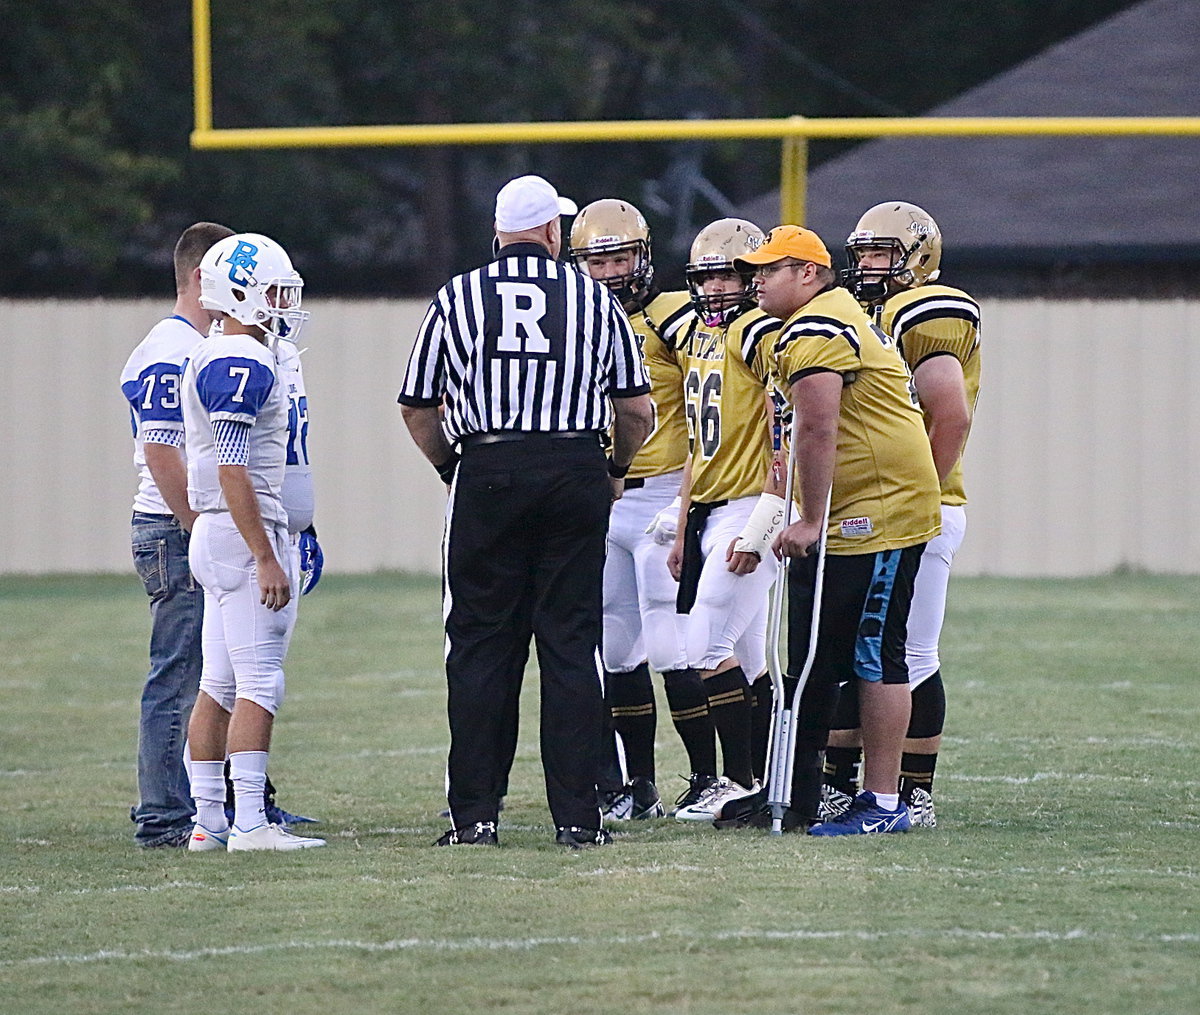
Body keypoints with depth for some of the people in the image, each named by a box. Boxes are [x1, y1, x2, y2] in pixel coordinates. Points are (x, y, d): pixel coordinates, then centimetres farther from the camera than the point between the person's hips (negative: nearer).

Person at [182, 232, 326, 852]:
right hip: (242, 533, -10)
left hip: (216, 537, 10)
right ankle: (249, 823, -12)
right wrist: (266, 558, -22)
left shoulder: (210, 360, 16)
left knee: (219, 684, 10)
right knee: (259, 683, -10)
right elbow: (233, 473, -21)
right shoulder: (242, 366, -16)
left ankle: (208, 822, 12)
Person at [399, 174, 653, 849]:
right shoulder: (595, 299, 6)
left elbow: (420, 410, 10)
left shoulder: (456, 299, 5)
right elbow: (637, 409, 9)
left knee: (481, 646, 5)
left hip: (486, 476, 0)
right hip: (576, 476, 0)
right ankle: (577, 814, 1)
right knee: (571, 645, 3)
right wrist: (618, 470, 27)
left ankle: (477, 813, 2)